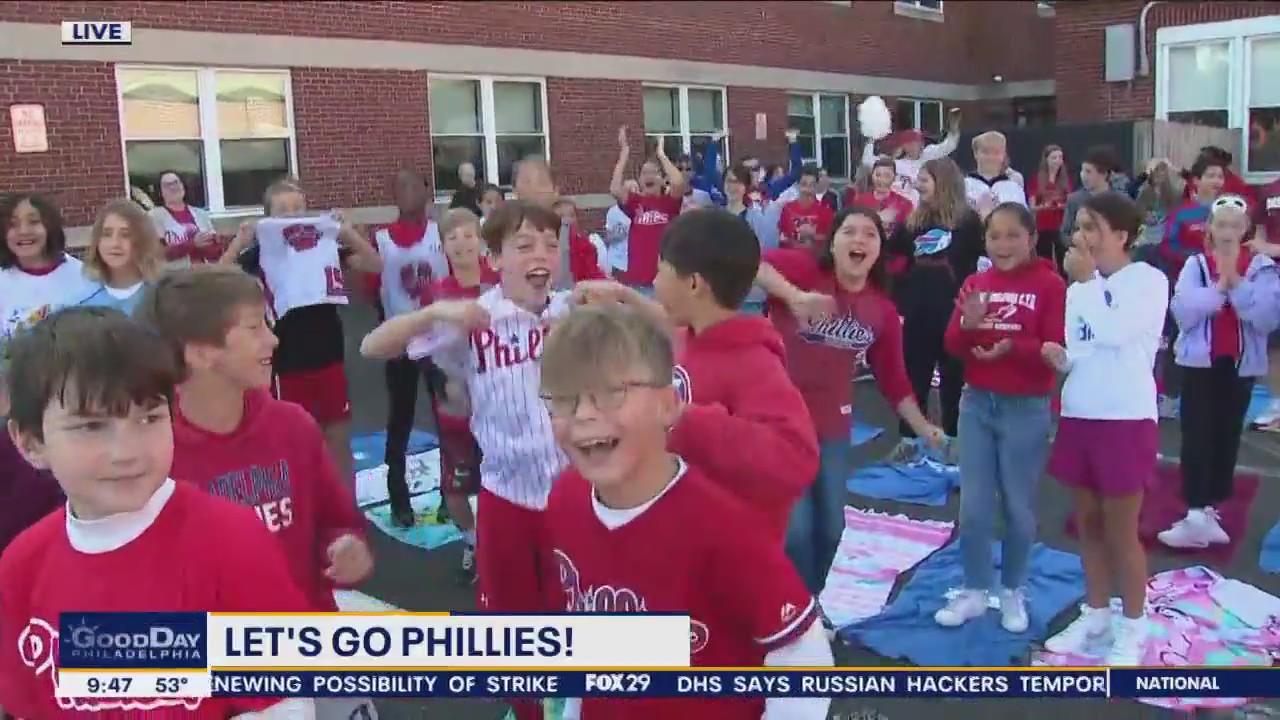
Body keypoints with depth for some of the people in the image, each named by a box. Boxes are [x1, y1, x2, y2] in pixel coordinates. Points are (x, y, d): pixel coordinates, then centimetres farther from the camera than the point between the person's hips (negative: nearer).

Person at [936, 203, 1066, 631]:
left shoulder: (1050, 284, -7)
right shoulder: (975, 283, 5)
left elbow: (1056, 350, -13)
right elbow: (952, 347, 2)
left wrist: (1011, 348, -28)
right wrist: (967, 325, -19)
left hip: (1026, 409, -3)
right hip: (976, 404, 4)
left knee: (1018, 508, 8)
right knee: (973, 507, 7)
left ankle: (1013, 592, 25)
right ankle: (974, 591, 21)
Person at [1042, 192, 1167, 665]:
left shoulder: (1149, 280, -9)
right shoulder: (1079, 287, 11)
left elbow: (1114, 332, -26)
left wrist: (1087, 279, -16)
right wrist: (1059, 357, -5)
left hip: (1126, 419, -6)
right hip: (1079, 416, 6)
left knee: (1120, 531, 2)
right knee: (1087, 523, 14)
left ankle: (1132, 630, 19)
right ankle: (1095, 618, 28)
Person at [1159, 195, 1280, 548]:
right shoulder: (1195, 264, 0)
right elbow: (1181, 311, -12)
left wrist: (1237, 283, -18)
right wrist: (1219, 286, -19)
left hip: (1241, 363, 1)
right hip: (1199, 361, -1)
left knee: (1228, 436, 9)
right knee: (1196, 436, -6)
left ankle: (1208, 509, 20)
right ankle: (1197, 513, -6)